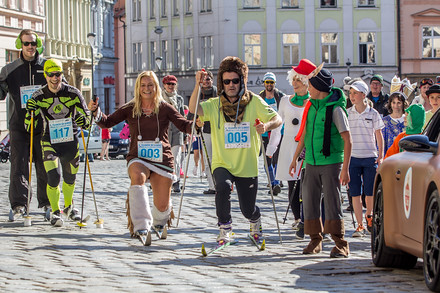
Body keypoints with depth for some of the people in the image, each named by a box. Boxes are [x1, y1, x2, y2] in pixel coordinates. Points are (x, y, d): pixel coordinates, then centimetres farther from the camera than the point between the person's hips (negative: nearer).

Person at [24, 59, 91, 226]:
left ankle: (69, 207, 39)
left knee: (70, 178, 13)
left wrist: (84, 121, -22)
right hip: (50, 142, -1)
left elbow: (87, 119, 1)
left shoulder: (73, 93, -6)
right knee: (53, 176, -17)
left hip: (70, 140, 2)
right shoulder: (38, 97, -6)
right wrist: (30, 113, -21)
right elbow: (29, 126, -1)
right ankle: (55, 212, 1)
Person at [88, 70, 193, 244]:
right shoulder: (130, 109, 7)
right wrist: (96, 111, -9)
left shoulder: (165, 108, 5)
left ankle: (158, 223, 44)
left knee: (162, 206, 2)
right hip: (138, 158, -1)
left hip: (162, 159, 1)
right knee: (138, 176, -39)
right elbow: (107, 122, 10)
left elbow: (184, 126, 2)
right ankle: (141, 227, -43)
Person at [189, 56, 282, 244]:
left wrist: (266, 125, -29)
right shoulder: (215, 105, -3)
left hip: (247, 166, 1)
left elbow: (277, 119, -6)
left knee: (248, 210, 5)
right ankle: (225, 229, -12)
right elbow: (194, 109, -20)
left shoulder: (254, 102, -2)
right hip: (222, 163, -1)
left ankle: (255, 222, 45)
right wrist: (198, 86, -35)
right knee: (223, 186, -33)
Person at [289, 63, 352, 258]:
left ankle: (340, 244, -6)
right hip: (312, 162, 7)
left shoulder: (335, 109, -11)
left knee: (332, 201, -10)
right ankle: (315, 240, 17)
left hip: (331, 163, -7)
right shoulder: (312, 106, 10)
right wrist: (295, 158, 23)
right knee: (309, 200, 6)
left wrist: (345, 169, -17)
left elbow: (347, 141, -12)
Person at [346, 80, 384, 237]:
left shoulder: (373, 114, 1)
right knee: (355, 193, -3)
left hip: (370, 157, -1)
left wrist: (380, 156, 0)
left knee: (370, 192, 2)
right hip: (352, 157, 1)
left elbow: (379, 136, 6)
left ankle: (369, 216, 30)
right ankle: (360, 225, 1)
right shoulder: (347, 113, 4)